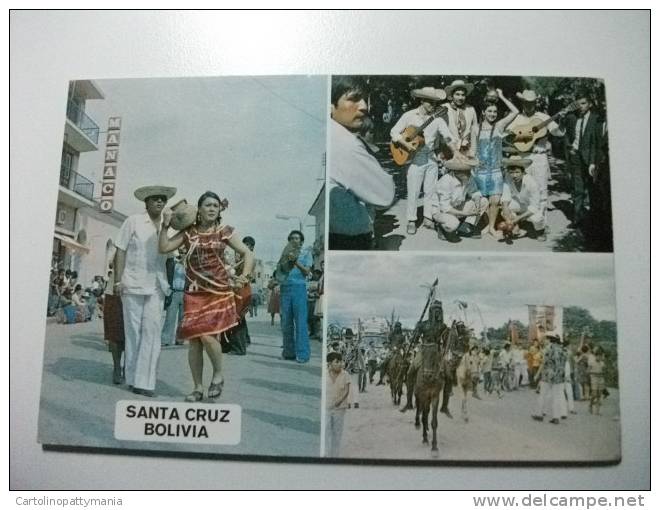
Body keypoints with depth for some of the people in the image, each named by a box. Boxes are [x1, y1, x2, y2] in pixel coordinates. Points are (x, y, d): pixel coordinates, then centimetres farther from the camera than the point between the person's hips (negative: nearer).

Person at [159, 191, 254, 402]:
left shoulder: (224, 232, 3)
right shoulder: (188, 232, 7)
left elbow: (248, 253, 7)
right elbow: (163, 248, 1)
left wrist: (244, 277, -4)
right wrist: (166, 225, -6)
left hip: (219, 292, -2)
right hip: (194, 293, 2)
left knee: (208, 335, -16)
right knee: (194, 341, 4)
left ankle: (218, 375, 11)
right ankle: (198, 388, 17)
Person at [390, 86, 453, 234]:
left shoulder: (437, 118, 2)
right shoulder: (409, 115, -4)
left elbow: (447, 137, -5)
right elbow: (394, 132, -3)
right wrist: (406, 144, -17)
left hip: (431, 158, 3)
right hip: (414, 158, -3)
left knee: (431, 190, 8)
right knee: (413, 192, 0)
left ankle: (428, 218, 22)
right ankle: (411, 221, 11)